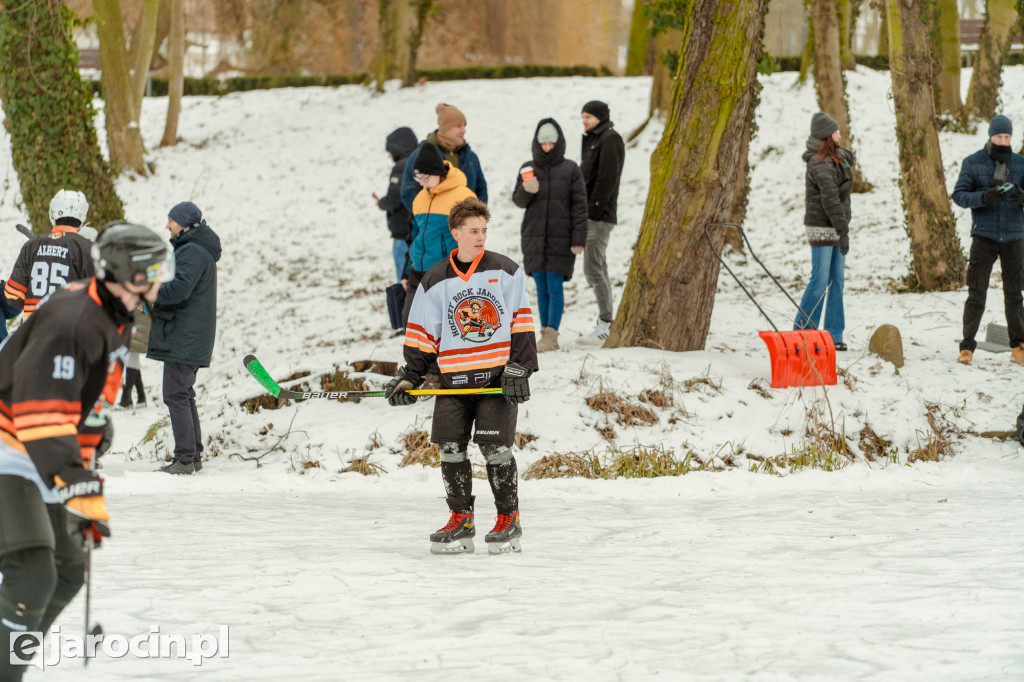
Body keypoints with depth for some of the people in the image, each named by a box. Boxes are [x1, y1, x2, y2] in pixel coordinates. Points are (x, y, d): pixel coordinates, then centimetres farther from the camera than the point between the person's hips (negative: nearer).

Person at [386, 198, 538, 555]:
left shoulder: (506, 272, 2)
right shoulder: (436, 281, 6)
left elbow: (521, 324, 2)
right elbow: (421, 334, 10)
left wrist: (518, 369, -6)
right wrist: (408, 377, 2)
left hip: (499, 376, -3)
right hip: (454, 378, 3)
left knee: (495, 446, -10)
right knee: (450, 448, -3)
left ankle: (509, 521, 1)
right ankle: (460, 521, 9)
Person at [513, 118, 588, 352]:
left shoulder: (571, 170, 0)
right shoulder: (528, 169, 9)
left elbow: (579, 206, -1)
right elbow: (518, 200, 9)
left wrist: (579, 239, -7)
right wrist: (526, 191, -15)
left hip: (560, 240, -3)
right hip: (534, 238, 3)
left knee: (555, 287, -5)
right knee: (541, 288, 7)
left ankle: (551, 335, -5)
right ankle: (546, 334, 12)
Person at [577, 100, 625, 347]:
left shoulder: (610, 140, -10)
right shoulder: (593, 140, 20)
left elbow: (607, 178, -18)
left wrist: (593, 210, -20)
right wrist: (585, 211, 13)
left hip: (599, 216, -10)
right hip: (590, 216, 10)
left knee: (593, 269, -13)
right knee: (597, 270, 11)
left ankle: (605, 326, -12)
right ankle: (605, 324, 15)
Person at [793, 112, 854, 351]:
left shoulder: (837, 158, 13)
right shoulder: (820, 164, -16)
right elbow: (830, 199, -20)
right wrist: (843, 231, -21)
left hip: (836, 227, 9)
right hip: (822, 229, -9)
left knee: (837, 281, 9)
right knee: (820, 281, -7)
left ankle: (834, 335, 12)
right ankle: (802, 332, 0)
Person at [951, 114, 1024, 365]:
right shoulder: (973, 163, 1)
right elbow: (959, 194, -3)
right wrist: (984, 197, -21)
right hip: (984, 236, -2)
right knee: (976, 293, -5)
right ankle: (967, 346, 1)